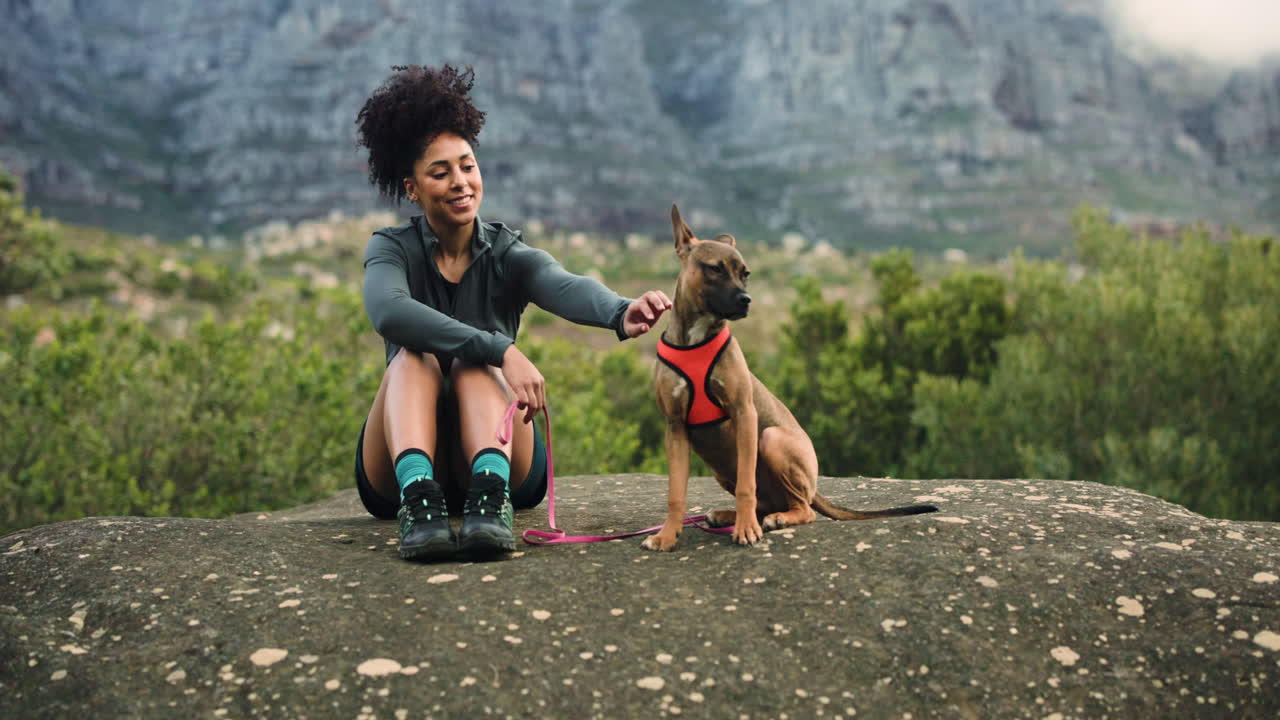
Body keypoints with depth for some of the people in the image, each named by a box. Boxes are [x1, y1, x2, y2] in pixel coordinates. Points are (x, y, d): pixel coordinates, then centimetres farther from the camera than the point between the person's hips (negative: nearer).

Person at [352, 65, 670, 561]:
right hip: (401, 469, 0)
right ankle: (419, 499, -47)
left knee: (474, 362, -27)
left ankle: (491, 497, -47)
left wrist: (620, 314, -51)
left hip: (500, 459, 0)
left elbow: (566, 288, -26)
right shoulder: (391, 251, -3)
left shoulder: (508, 256, -2)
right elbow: (388, 311, -28)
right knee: (415, 358, -27)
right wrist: (502, 349, -40)